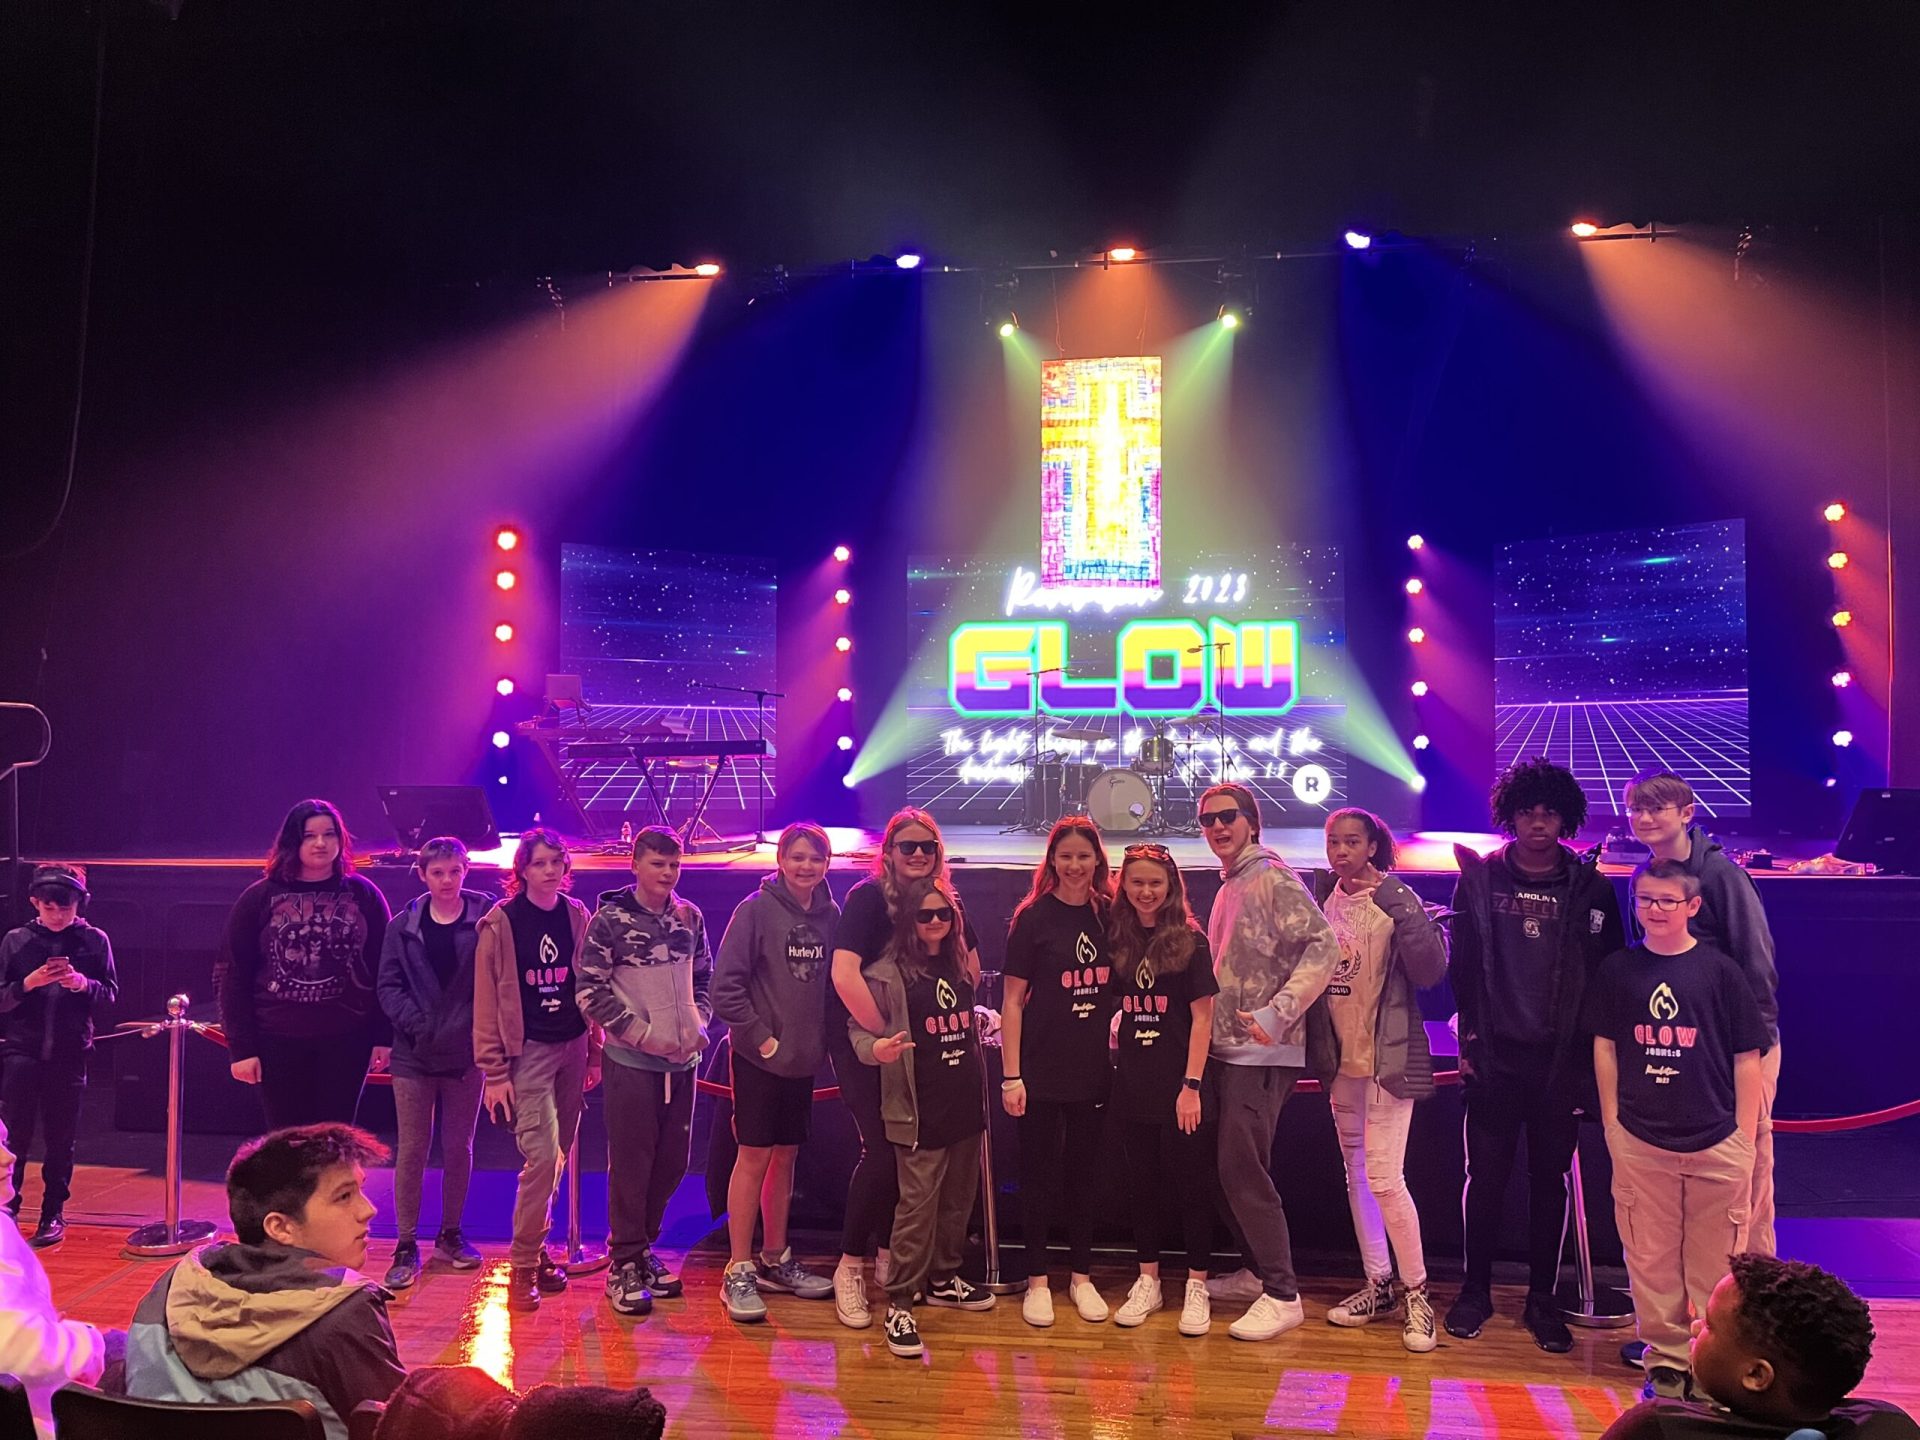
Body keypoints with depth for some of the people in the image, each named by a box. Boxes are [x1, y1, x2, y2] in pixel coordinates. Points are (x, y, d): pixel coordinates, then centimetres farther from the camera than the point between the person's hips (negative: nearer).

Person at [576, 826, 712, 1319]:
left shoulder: (690, 917, 6)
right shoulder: (611, 919, -8)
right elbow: (590, 992, -9)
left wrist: (699, 1024, 0)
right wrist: (643, 1033, -13)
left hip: (681, 1060, 5)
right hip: (632, 1060, -5)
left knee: (672, 1162, 11)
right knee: (631, 1163, 0)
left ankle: (642, 1247, 28)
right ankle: (624, 1265, 12)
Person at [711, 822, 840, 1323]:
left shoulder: (830, 915, 4)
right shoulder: (756, 910, -11)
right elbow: (725, 986, -15)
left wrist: (826, 1039, 2)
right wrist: (760, 1037, -14)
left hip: (803, 1057, 5)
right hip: (759, 1057, -5)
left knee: (785, 1156, 14)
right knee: (754, 1157, -1)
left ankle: (776, 1260, 26)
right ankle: (738, 1272, 8)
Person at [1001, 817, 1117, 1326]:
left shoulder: (1107, 915, 4)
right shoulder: (1033, 917, -8)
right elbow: (1012, 1000, -7)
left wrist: (1116, 1054, 6)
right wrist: (1010, 1075, -10)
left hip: (1093, 1070, 4)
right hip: (1041, 1070, -4)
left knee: (1084, 1174, 13)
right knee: (1040, 1175, 5)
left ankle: (1081, 1277, 26)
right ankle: (1037, 1281, 19)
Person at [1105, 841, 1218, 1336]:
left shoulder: (1190, 940, -7)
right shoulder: (1118, 939, 4)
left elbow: (1202, 1016, -8)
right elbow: (1115, 1004, 9)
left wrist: (1192, 1085, -12)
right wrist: (1116, 1055, -2)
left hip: (1180, 1084, -4)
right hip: (1133, 1083, 4)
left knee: (1190, 1181, 5)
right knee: (1143, 1181, 13)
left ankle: (1197, 1286, 17)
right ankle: (1148, 1281, 25)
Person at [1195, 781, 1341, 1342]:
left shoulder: (1273, 878, -11)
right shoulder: (1228, 887, 16)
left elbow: (1322, 946, -22)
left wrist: (1277, 1014, -27)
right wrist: (1206, 1028, 14)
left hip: (1261, 1055, -9)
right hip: (1223, 1049, 9)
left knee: (1242, 1170, -9)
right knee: (1226, 1169, 14)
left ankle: (1282, 1295, 2)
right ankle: (1258, 1272, 28)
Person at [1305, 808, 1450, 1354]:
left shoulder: (1397, 900, -10)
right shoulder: (1321, 898, 3)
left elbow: (1430, 971, -20)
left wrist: (1396, 902, -25)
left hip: (1389, 1058, -5)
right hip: (1340, 1059, 6)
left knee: (1385, 1177, -9)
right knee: (1356, 1173, 13)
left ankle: (1416, 1294, 6)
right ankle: (1378, 1283, 26)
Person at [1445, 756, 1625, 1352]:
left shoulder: (1590, 887, 1)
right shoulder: (1481, 879, 2)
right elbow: (1463, 963, 1)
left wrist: (1593, 1051, -2)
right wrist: (1468, 1040, -2)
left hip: (1561, 1058, 0)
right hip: (1496, 1056, 0)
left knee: (1550, 1177, 8)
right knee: (1486, 1174, 5)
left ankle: (1542, 1300, 20)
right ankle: (1476, 1291, 19)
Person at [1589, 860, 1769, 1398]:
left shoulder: (1720, 971, -3)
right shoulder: (1617, 970, 2)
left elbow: (1747, 1059, 1)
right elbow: (1605, 1047, 9)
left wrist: (1745, 1140, 1)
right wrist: (1612, 1123, 5)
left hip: (1717, 1145, -1)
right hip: (1640, 1142, 1)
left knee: (1715, 1264, 7)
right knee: (1650, 1260, 8)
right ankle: (1665, 1360, 21)